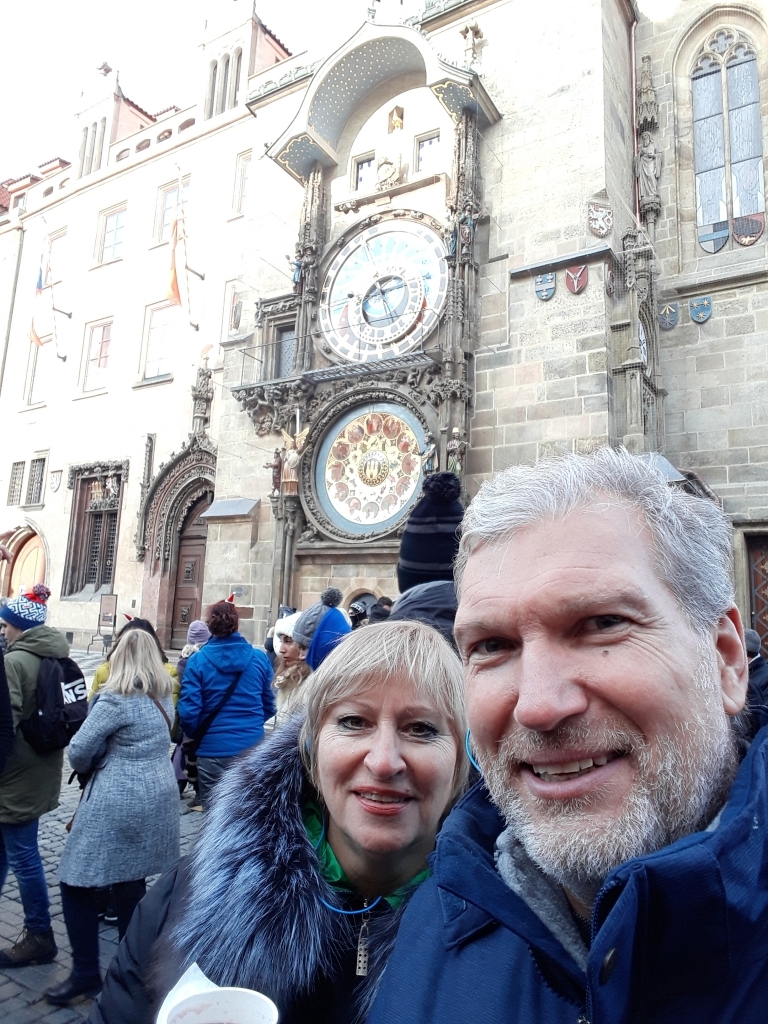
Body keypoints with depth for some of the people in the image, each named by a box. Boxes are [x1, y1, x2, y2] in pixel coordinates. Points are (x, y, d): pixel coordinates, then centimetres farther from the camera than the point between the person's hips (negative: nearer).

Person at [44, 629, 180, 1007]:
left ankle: (86, 975, 17)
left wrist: (92, 764, 8)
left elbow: (78, 751, -12)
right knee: (131, 884, 19)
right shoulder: (163, 696, 7)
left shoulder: (115, 698, -15)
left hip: (118, 803, -7)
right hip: (157, 797, 8)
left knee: (77, 883, 9)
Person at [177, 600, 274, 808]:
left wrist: (195, 735, 10)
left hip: (214, 749, -2)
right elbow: (269, 706, 9)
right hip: (252, 747, 2)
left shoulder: (198, 661, -8)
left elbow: (188, 710, -11)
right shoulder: (260, 658, -1)